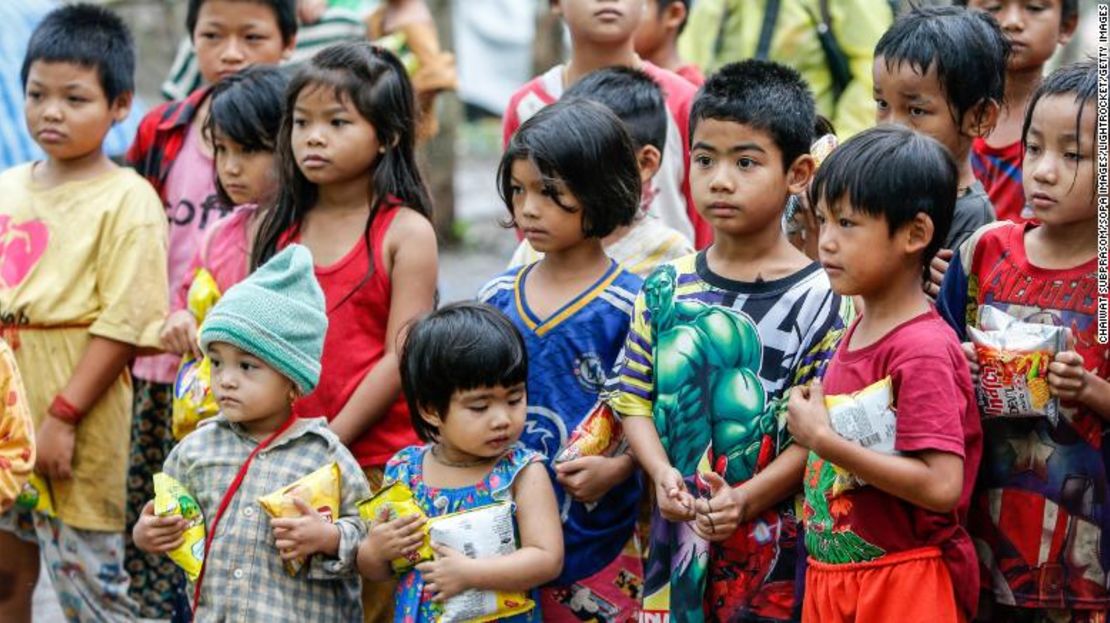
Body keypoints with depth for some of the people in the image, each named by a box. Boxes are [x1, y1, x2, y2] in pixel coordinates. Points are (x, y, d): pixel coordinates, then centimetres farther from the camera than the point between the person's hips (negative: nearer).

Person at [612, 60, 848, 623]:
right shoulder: (665, 288, 6)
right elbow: (634, 397, 6)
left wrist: (750, 498, -19)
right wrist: (662, 473, -11)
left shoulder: (820, 300, -7)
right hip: (677, 537, 3)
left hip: (775, 548, -3)